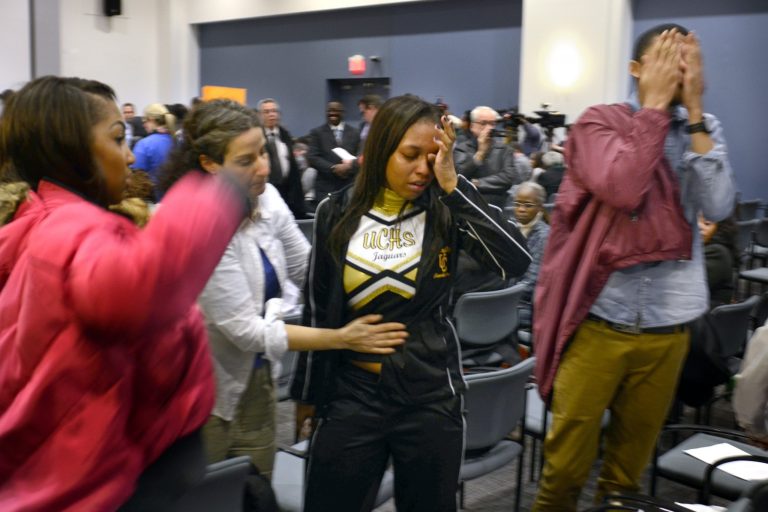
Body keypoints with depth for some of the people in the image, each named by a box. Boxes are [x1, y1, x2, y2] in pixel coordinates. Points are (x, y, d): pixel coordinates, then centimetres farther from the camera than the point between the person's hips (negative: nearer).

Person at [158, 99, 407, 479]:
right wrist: (342, 338, -22)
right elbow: (246, 330, -23)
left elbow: (309, 269, 4)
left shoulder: (267, 197, -6)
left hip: (256, 379, 6)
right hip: (205, 395, -6)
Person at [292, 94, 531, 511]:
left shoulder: (446, 211, -5)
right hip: (351, 396, 0)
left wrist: (453, 186, -21)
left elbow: (516, 260, -21)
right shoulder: (337, 213, -3)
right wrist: (308, 393, 7)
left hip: (431, 396, 0)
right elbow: (317, 311, 3)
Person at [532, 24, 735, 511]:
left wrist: (695, 113, -10)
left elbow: (718, 207, -9)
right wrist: (656, 104, -14)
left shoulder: (704, 131, 8)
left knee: (631, 459, 16)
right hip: (598, 319, -3)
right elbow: (622, 188, -22)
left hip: (667, 325, 3)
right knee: (567, 460, 4)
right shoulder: (599, 122, -3)